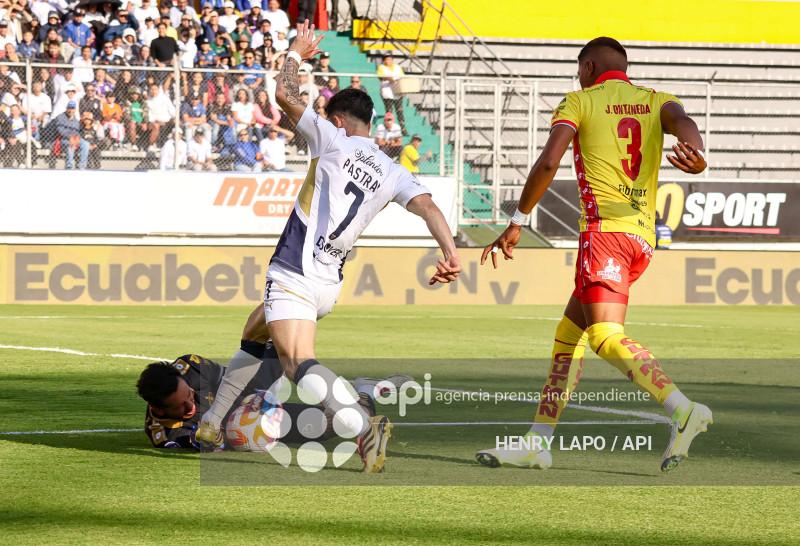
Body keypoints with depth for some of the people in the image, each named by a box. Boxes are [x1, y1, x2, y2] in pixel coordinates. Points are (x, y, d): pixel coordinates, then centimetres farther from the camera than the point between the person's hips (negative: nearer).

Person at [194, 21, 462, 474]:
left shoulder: (334, 142, -4)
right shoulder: (392, 173, 8)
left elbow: (285, 94, 1)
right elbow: (427, 205, -9)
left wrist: (297, 53, 18)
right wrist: (451, 252, -21)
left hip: (295, 275, -8)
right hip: (329, 282, 8)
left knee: (299, 363, -22)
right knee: (254, 334, 29)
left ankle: (365, 427, -42)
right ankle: (212, 425, 36)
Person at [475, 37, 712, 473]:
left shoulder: (579, 102, 6)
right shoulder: (655, 101, 18)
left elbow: (548, 162, -8)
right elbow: (682, 121, -7)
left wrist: (518, 223, 0)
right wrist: (697, 156, -29)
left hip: (605, 228, -7)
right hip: (643, 237, 7)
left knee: (606, 338, -19)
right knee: (568, 334, 15)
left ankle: (684, 411, -36)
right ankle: (536, 444, 16)